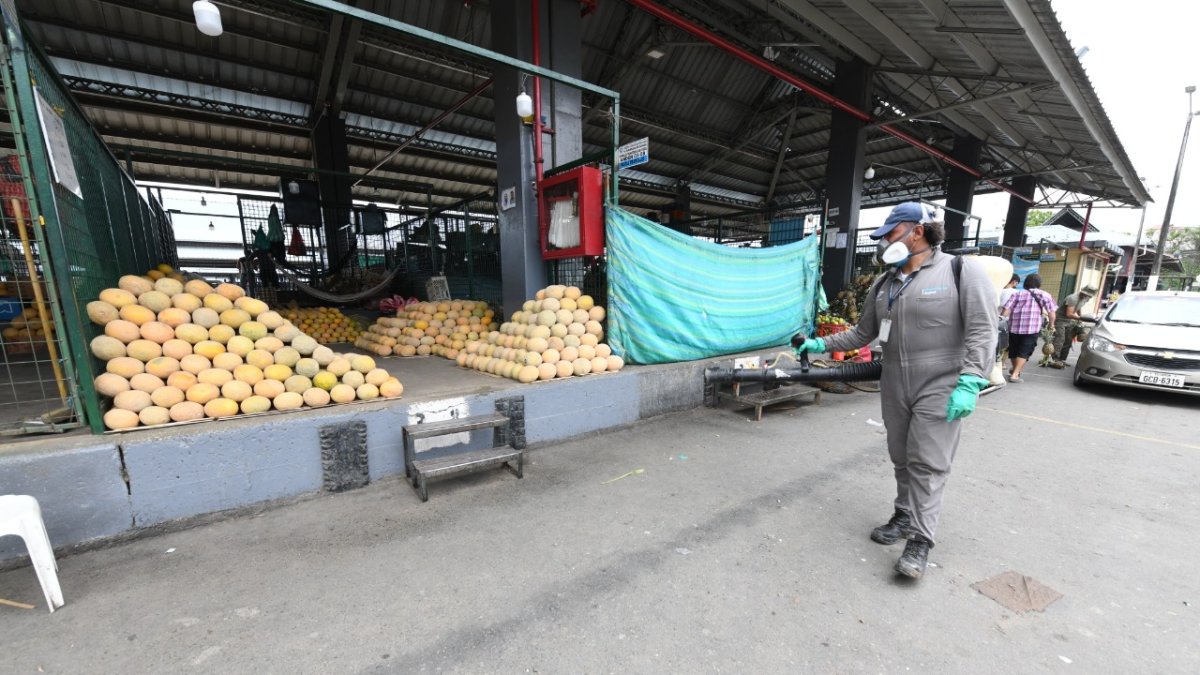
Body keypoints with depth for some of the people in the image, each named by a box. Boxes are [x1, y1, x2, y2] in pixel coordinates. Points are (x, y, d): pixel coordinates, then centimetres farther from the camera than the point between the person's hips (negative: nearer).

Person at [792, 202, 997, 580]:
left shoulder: (961, 271, -7)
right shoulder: (884, 283, 10)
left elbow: (982, 331, -13)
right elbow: (863, 333, 14)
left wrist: (969, 383, -21)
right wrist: (820, 344, 6)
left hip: (940, 388, -5)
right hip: (894, 388, 6)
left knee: (927, 463, -4)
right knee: (902, 459, 14)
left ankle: (920, 540, 7)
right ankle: (905, 516, 31)